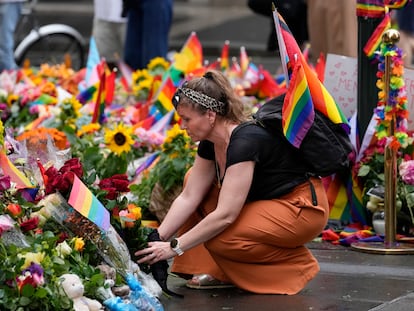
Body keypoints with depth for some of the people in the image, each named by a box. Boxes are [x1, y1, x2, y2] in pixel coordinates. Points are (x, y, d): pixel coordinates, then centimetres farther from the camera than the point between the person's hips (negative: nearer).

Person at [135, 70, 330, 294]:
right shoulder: (211, 143, -1)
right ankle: (220, 273, 2)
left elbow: (225, 215, -32)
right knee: (194, 180, 3)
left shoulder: (244, 142, -28)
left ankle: (297, 263, -4)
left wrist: (174, 248, -28)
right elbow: (188, 198, 1)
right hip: (266, 202, 10)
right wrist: (157, 239, -10)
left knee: (219, 238, -25)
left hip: (304, 209, -10)